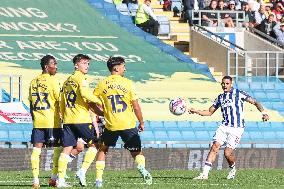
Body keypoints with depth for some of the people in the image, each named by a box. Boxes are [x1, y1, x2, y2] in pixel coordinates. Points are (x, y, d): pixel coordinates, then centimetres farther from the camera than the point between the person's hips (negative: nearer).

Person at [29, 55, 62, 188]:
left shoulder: (33, 82, 9)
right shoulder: (52, 81, -8)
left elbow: (31, 104, 13)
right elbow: (60, 101, -8)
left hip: (38, 122, 5)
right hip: (52, 122, -5)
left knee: (36, 149, 2)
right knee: (57, 149, 7)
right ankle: (54, 178, 7)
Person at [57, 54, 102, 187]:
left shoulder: (67, 81, 18)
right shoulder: (80, 78, -5)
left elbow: (62, 102, 20)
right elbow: (85, 93, -22)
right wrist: (99, 101, -10)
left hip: (68, 120, 7)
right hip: (81, 119, -7)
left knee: (67, 149, 5)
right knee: (94, 143, 6)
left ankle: (60, 179, -1)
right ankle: (83, 172, -5)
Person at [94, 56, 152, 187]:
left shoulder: (102, 85, 1)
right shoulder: (127, 83, -5)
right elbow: (136, 106, -5)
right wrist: (141, 122, 7)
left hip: (111, 125, 2)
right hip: (128, 125, -2)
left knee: (103, 150, 22)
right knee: (137, 152, 8)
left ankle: (98, 179, 14)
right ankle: (142, 168, -23)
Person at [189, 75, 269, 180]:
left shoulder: (238, 93, -1)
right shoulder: (220, 97, 14)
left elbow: (255, 102, 0)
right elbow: (209, 112, 22)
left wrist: (263, 113, -14)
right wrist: (195, 111, 9)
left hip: (236, 128, -5)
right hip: (224, 126, 5)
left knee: (227, 153, -10)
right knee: (215, 147, -12)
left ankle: (233, 169, 22)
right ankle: (205, 173, -12)